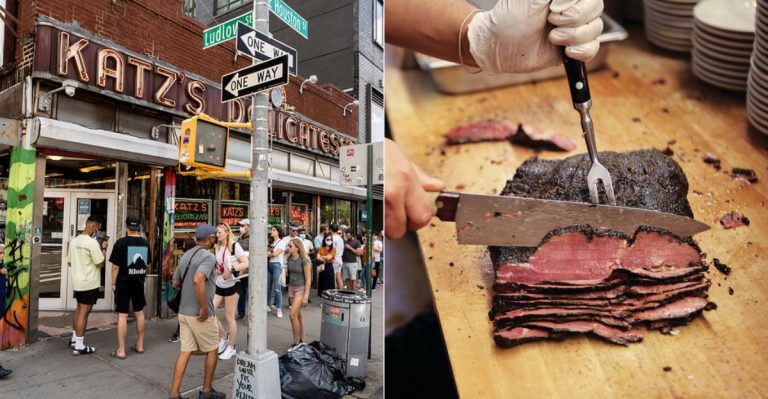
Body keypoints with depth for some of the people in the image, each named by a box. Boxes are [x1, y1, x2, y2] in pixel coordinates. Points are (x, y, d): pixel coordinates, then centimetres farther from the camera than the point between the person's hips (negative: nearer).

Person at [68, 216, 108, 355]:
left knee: (79, 309, 22)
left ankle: (74, 338, 33)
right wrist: (103, 248, -7)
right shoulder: (92, 242, -20)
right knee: (84, 312, -3)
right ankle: (79, 346, 2)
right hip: (89, 283, -8)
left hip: (77, 281, 8)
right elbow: (100, 264, -17)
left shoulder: (74, 241, 5)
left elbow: (69, 262, 16)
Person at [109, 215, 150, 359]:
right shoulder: (145, 243, 2)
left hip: (123, 283, -4)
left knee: (122, 315, 1)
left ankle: (121, 350, 6)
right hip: (139, 283, 5)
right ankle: (140, 345, 25)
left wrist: (113, 283, -2)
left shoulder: (121, 243, -13)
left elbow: (115, 266, -12)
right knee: (139, 313, 14)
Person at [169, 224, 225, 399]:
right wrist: (204, 308, -26)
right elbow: (198, 280, -33)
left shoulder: (186, 255, 10)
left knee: (185, 352, 12)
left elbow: (175, 283, 17)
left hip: (184, 311, 7)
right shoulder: (208, 256, -17)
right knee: (212, 351, 11)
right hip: (200, 314, -7)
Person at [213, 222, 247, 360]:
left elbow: (246, 263, -17)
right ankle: (223, 337, 21)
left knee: (229, 317, 2)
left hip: (231, 285, -6)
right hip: (218, 285, 6)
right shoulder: (217, 248, 9)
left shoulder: (235, 246, -11)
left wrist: (231, 270, -29)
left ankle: (231, 347, 19)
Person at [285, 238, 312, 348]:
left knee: (292, 314, -11)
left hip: (301, 288, -6)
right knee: (298, 314, 13)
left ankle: (296, 342, 3)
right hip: (291, 287, 6)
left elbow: (308, 279, -15)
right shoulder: (289, 259, 1)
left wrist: (306, 296, -18)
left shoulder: (304, 260, -17)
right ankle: (302, 340, 26)